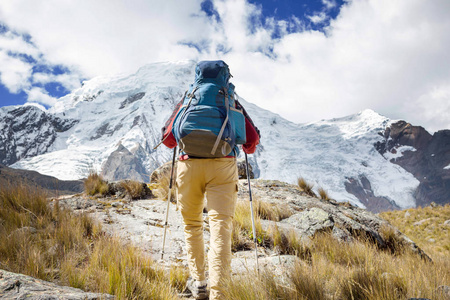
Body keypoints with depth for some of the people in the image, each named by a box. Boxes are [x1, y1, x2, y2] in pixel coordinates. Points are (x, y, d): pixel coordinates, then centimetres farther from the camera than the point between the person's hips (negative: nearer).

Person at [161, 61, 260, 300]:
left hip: (188, 164, 1)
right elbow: (252, 138, 11)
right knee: (220, 227, -5)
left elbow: (168, 139, 12)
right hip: (223, 166, -1)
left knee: (192, 225, 17)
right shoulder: (232, 102, 16)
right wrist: (247, 149, 33)